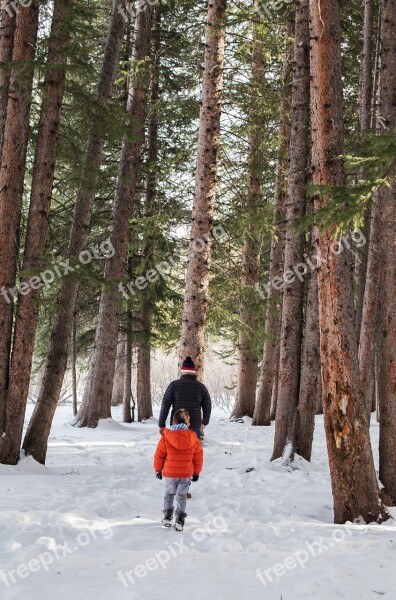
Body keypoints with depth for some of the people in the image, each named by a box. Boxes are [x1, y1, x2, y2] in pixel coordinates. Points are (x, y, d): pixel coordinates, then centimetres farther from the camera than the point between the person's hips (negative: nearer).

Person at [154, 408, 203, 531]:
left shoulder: (166, 437, -12)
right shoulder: (193, 438, -6)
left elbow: (159, 455, -5)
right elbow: (198, 457, 2)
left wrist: (158, 470, 10)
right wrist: (196, 473, 14)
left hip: (170, 473, -1)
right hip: (186, 474, 1)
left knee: (169, 494, 18)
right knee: (182, 496, 10)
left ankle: (167, 517, 18)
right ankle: (180, 521, 7)